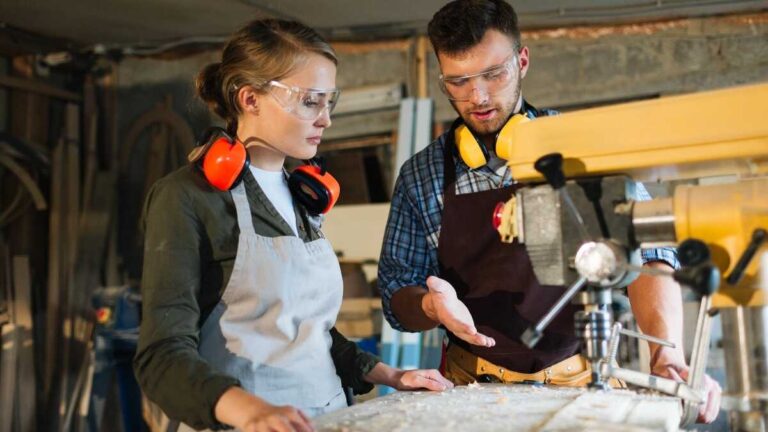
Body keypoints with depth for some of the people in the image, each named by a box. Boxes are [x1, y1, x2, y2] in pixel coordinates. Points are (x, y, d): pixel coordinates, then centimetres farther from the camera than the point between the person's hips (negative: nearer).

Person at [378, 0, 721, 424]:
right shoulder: (420, 176, 3)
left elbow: (644, 252, -7)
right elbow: (396, 300, 6)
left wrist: (668, 351, -24)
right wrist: (431, 306, -16)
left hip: (584, 377, 0)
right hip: (475, 387, 1)